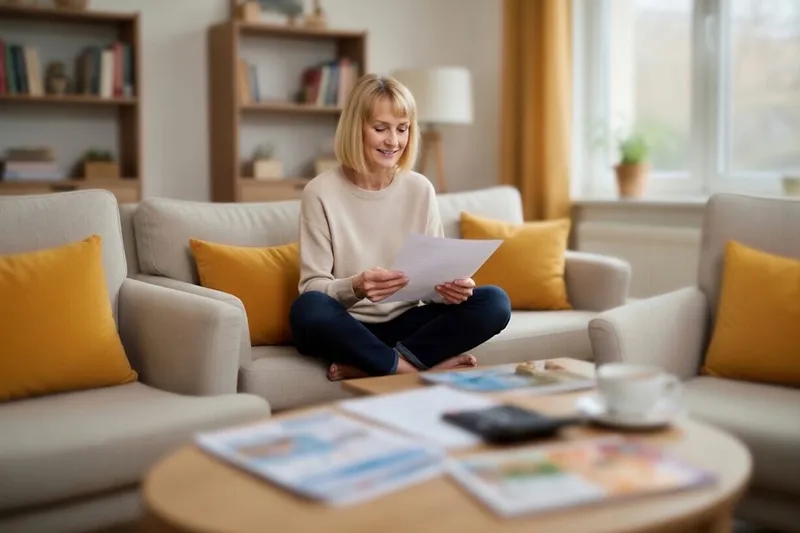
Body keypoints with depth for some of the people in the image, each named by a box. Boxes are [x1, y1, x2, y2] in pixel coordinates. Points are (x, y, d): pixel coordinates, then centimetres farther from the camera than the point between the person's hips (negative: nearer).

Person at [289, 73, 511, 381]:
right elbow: (312, 286, -11)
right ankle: (415, 366, -20)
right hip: (349, 328, -3)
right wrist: (355, 288, -32)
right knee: (308, 308, -36)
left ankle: (366, 366, -20)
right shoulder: (321, 193, -7)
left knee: (495, 302, -18)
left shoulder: (420, 189, 3)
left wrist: (449, 287, -21)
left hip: (405, 323, 4)